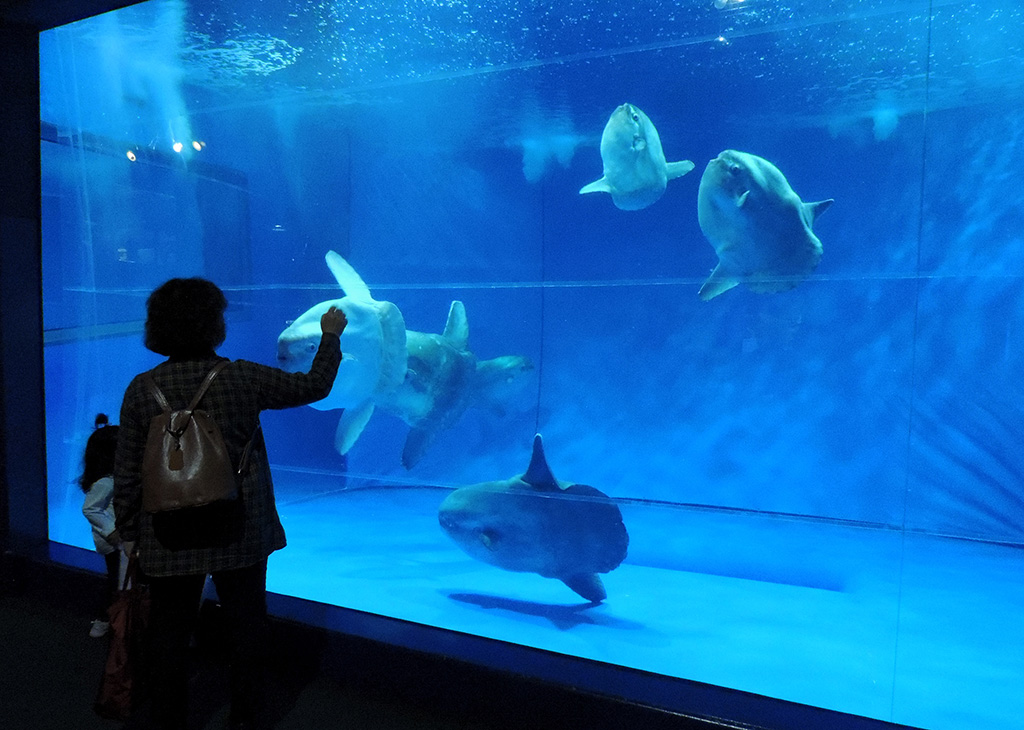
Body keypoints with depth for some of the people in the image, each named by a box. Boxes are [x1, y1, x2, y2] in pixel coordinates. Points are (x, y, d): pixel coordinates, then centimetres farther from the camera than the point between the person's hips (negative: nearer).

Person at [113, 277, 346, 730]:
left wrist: (129, 531, 10)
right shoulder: (243, 378, -11)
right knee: (245, 626, 15)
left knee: (168, 630, 16)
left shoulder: (141, 389, -7)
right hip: (240, 534, -1)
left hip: (171, 537, 1)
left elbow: (127, 472, -3)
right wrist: (330, 337, 17)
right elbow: (314, 386, 2)